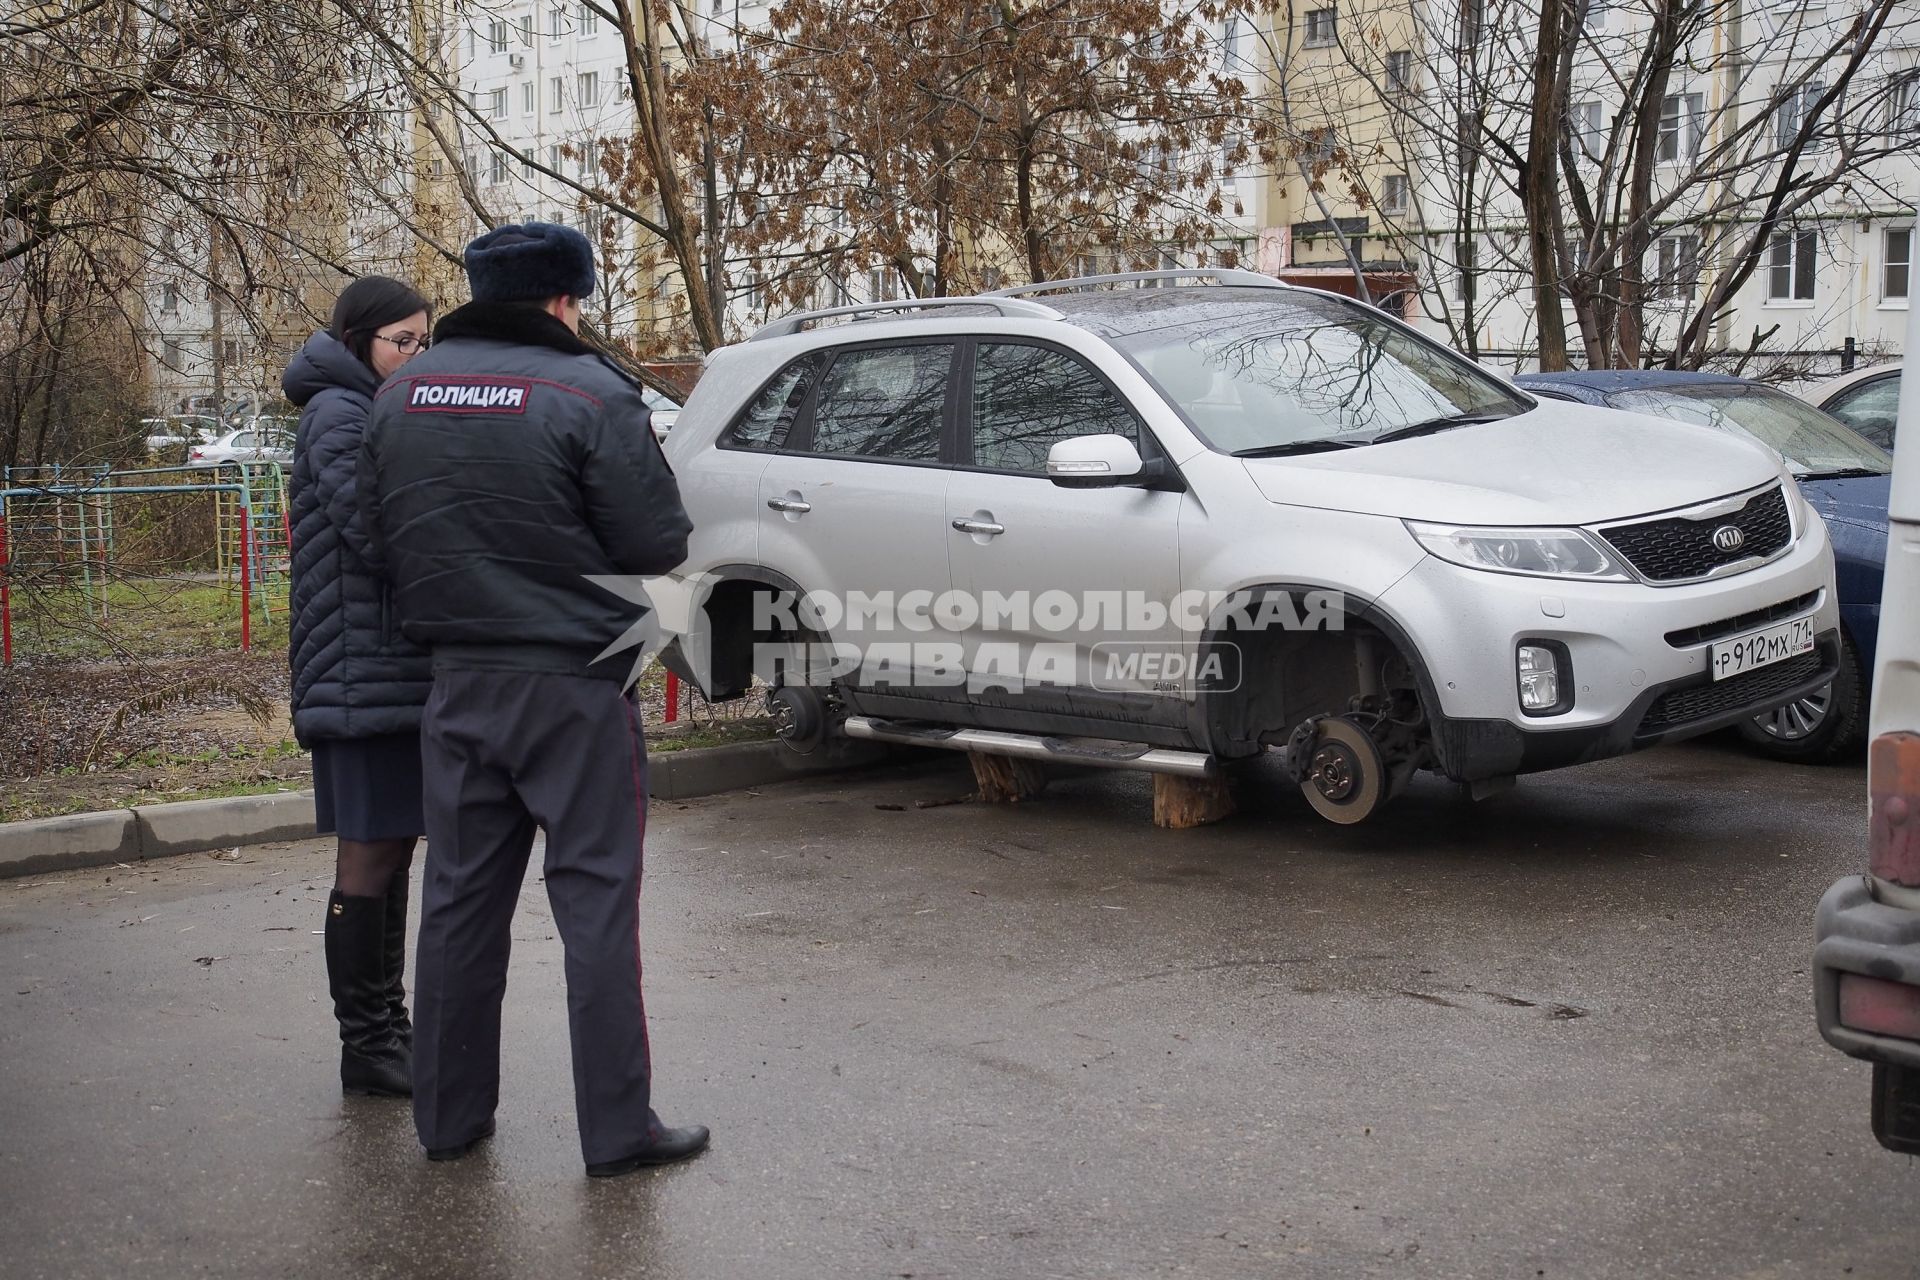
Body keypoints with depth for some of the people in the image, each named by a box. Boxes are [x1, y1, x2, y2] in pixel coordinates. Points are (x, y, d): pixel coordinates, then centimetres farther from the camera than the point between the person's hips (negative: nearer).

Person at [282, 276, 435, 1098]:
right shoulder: (337, 415, -9)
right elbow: (372, 529, -21)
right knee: (371, 854, -5)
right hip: (366, 671, -9)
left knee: (392, 848, 13)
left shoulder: (380, 413, 20)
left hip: (404, 667, 9)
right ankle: (366, 1048, 3)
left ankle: (387, 1024, 22)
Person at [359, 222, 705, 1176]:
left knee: (459, 896, 14)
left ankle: (449, 1116, 23)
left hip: (458, 684, 6)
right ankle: (618, 1129, 7)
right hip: (572, 685, -5)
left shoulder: (402, 393, 5)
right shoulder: (589, 393, -14)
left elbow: (381, 539, 9)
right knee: (595, 900, 2)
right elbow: (659, 543, -12)